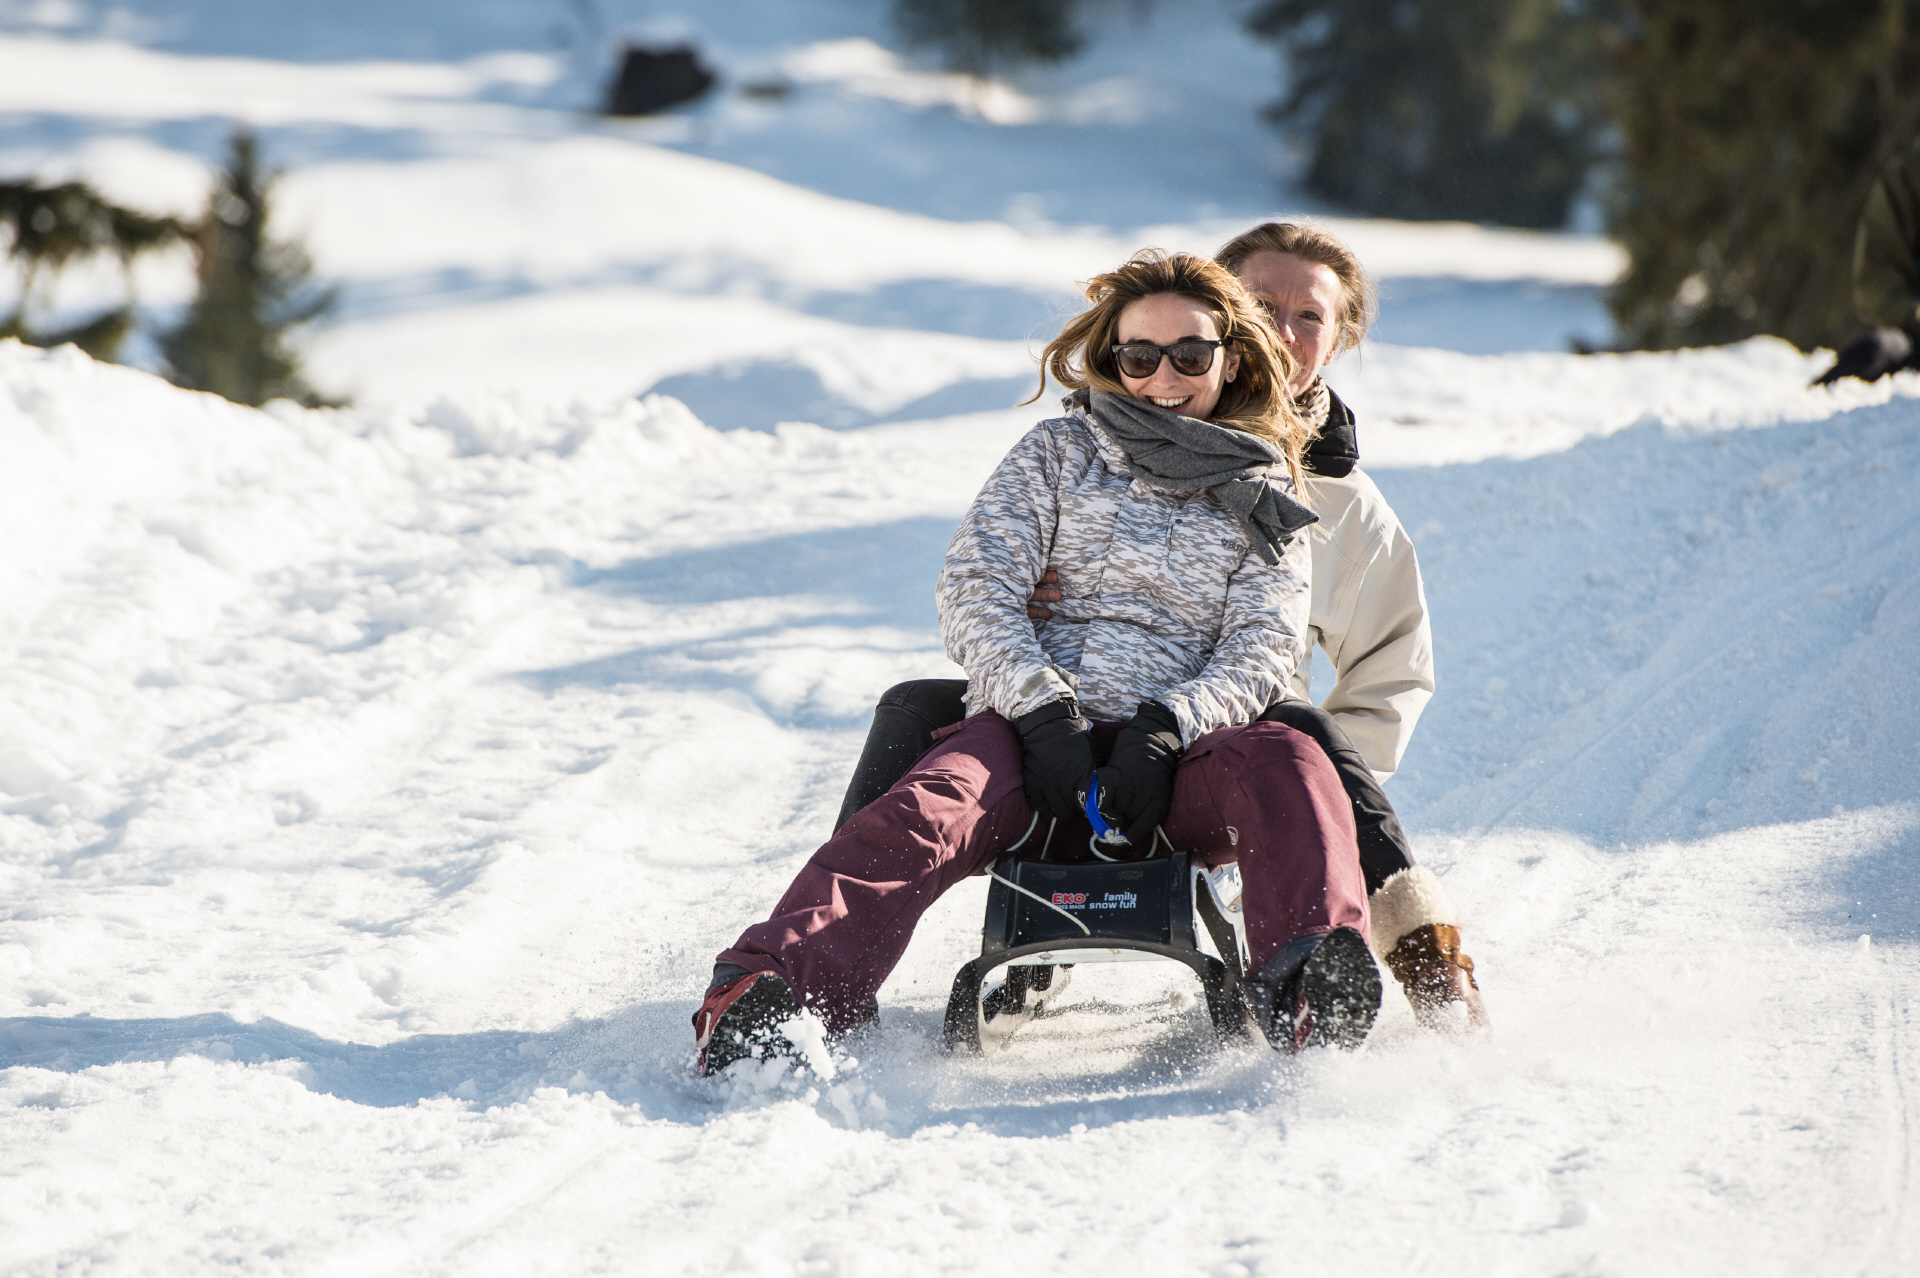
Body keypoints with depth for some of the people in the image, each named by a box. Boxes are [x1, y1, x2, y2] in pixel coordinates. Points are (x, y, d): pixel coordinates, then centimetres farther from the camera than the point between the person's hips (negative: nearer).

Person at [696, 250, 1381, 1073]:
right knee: (926, 809, -34)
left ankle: (1309, 994, -60)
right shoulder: (1060, 452, 18)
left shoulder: (1265, 501, 20)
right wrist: (1043, 711, -13)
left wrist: (1166, 729, -15)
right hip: (1033, 727, -1)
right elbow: (974, 587, 5)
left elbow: (1264, 649, 7)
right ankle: (762, 1004, -55)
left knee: (1285, 765, -34)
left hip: (1173, 758, 1)